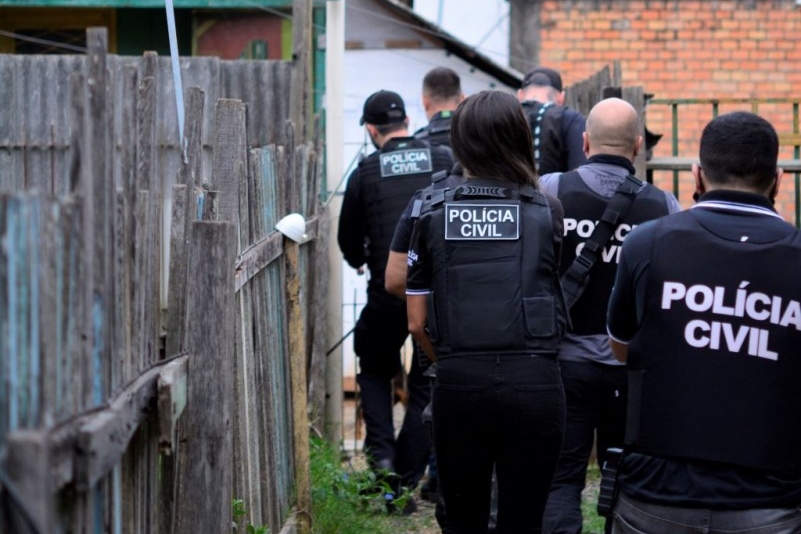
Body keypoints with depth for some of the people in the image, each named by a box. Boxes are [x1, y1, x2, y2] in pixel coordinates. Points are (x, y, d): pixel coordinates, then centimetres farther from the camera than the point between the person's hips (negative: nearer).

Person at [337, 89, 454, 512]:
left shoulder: (365, 172, 1)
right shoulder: (444, 160, 2)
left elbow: (349, 240, 10)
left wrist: (360, 260, 32)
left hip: (389, 290, -1)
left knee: (375, 370, 20)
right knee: (426, 384, 11)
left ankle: (381, 452, 3)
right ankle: (406, 477, 10)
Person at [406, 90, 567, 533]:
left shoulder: (433, 215, 1)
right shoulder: (546, 213, -1)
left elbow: (417, 323, 4)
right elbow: (554, 293, 9)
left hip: (458, 385, 1)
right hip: (532, 384, -1)